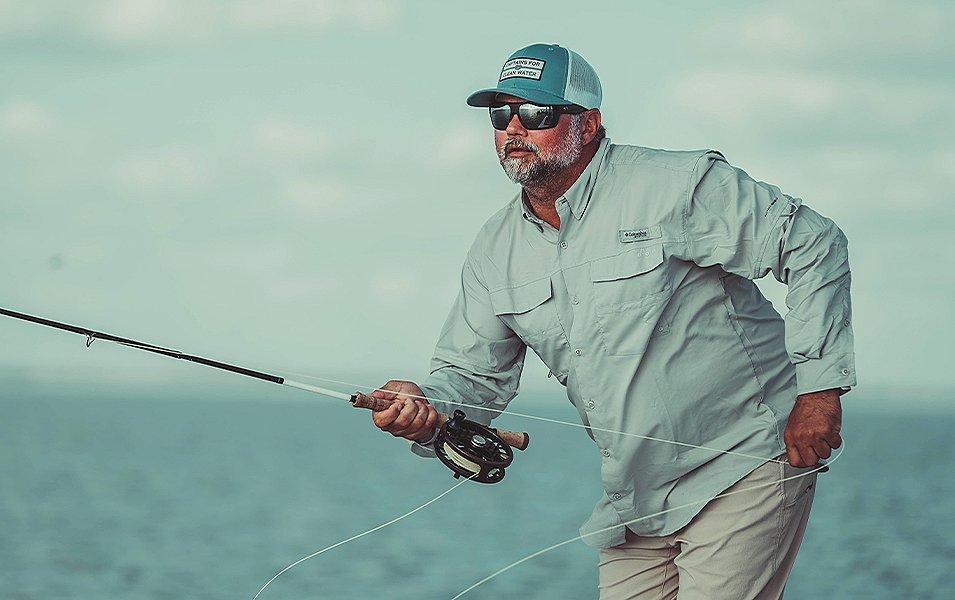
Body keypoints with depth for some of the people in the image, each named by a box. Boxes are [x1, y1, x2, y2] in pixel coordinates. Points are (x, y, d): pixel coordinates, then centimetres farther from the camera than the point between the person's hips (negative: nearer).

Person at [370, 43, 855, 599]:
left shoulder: (677, 185, -13)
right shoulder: (496, 251, 7)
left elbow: (815, 245, -11)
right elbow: (473, 374, 11)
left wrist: (819, 387, -14)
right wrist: (425, 408, -14)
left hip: (743, 471, -6)